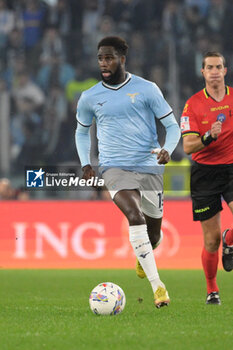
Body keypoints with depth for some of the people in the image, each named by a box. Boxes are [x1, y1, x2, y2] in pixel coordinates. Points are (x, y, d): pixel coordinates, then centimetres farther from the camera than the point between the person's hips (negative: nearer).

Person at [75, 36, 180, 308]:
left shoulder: (146, 89, -1)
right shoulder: (89, 97, 5)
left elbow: (172, 125, 3)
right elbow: (81, 131, 23)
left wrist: (167, 150, -17)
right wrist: (85, 164, 8)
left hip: (149, 167, 1)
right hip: (115, 168, -1)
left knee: (153, 230, 11)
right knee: (135, 217, -27)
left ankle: (142, 258, 49)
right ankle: (157, 285, -29)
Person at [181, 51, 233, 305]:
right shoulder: (193, 104, -2)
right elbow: (188, 146, -9)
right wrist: (208, 137, -26)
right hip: (205, 172, -1)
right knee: (211, 240, -1)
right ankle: (211, 289, 19)